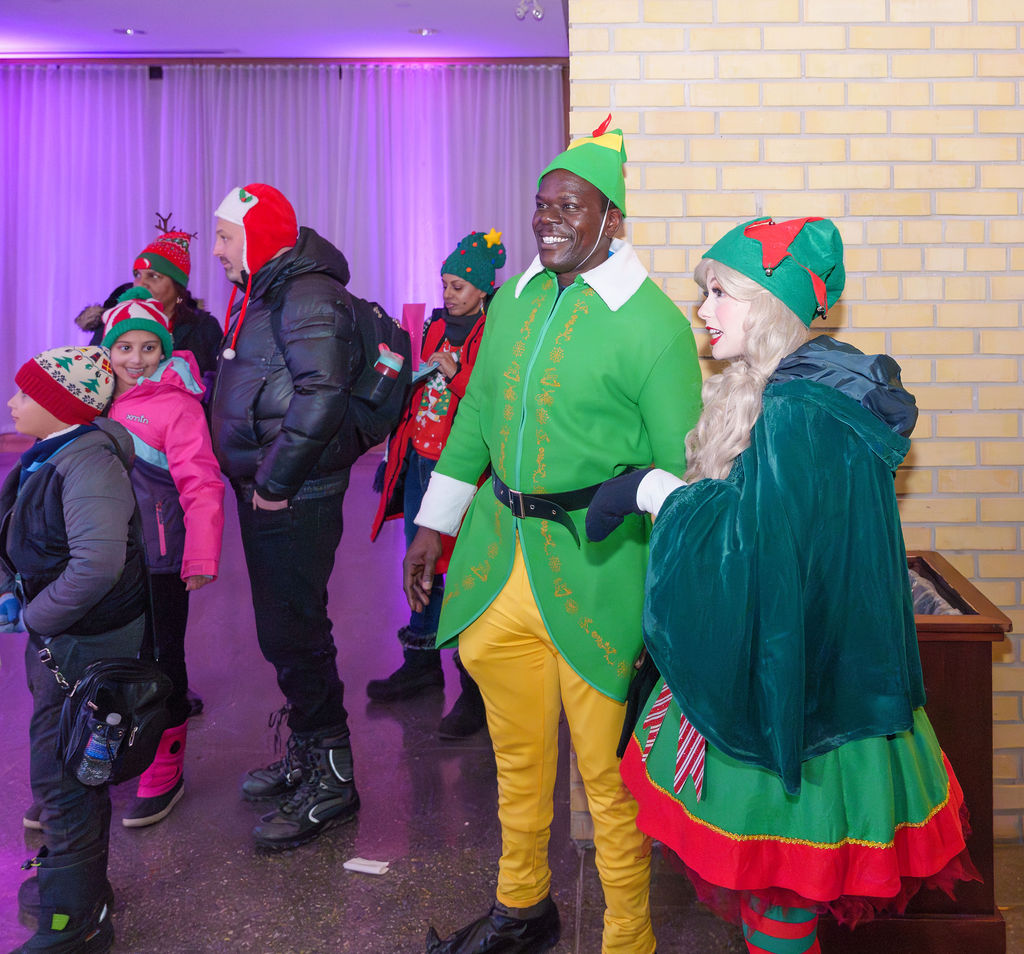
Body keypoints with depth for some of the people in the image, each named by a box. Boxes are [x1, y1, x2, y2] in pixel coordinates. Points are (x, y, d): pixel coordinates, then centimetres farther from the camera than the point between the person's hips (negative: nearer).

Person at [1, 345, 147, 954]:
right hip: (60, 639, 9)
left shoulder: (87, 464, -24)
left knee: (61, 778, -1)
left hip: (85, 646, -9)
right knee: (69, 768, 22)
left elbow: (97, 562, -35)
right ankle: (74, 880, 41)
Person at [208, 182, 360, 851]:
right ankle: (305, 758, 32)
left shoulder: (307, 297, -16)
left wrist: (275, 482, -22)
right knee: (284, 627, 17)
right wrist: (256, 479, 14)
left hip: (294, 497, -10)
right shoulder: (265, 295, 16)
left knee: (293, 632, -4)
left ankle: (332, 778, 10)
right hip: (265, 492, 10)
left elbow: (320, 400, -29)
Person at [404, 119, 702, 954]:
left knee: (607, 770, 6)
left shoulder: (652, 323, -12)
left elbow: (678, 470, -11)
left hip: (596, 568, -6)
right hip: (499, 556, 6)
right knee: (517, 753, 22)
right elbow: (476, 414, 16)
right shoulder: (514, 299, 8)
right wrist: (433, 527, 17)